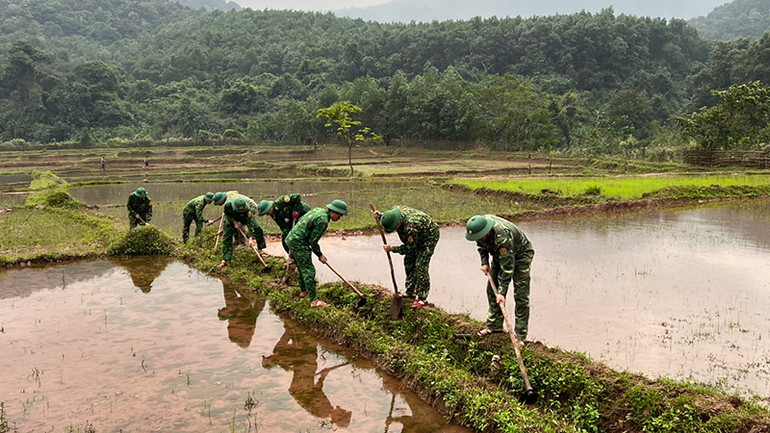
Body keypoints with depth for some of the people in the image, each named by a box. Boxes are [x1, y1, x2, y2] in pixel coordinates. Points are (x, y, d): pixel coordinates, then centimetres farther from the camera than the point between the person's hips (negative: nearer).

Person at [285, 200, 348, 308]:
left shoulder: (319, 210, 10)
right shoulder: (323, 220, -20)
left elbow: (300, 221, 20)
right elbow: (313, 240, -16)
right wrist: (320, 255, -2)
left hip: (291, 238, 10)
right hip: (298, 242, -10)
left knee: (302, 267, 23)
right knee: (308, 270, -7)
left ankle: (303, 291, 39)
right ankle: (314, 300, -6)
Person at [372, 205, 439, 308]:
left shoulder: (410, 228, -41)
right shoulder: (394, 211, -18)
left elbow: (410, 248, -27)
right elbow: (388, 221, 7)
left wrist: (392, 249, -25)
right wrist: (380, 216, -12)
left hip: (429, 237, -9)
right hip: (416, 238, 9)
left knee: (421, 265, -14)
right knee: (408, 261, 10)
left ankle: (422, 299, -9)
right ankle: (410, 292, 21)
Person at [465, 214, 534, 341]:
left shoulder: (502, 236, -41)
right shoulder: (479, 225, -18)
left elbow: (507, 266, -37)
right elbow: (481, 244, 6)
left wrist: (502, 292, -36)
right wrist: (484, 262, -3)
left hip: (521, 255, -8)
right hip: (499, 255, 8)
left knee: (520, 296, -11)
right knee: (492, 290, 7)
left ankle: (520, 336, -6)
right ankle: (494, 326, 19)